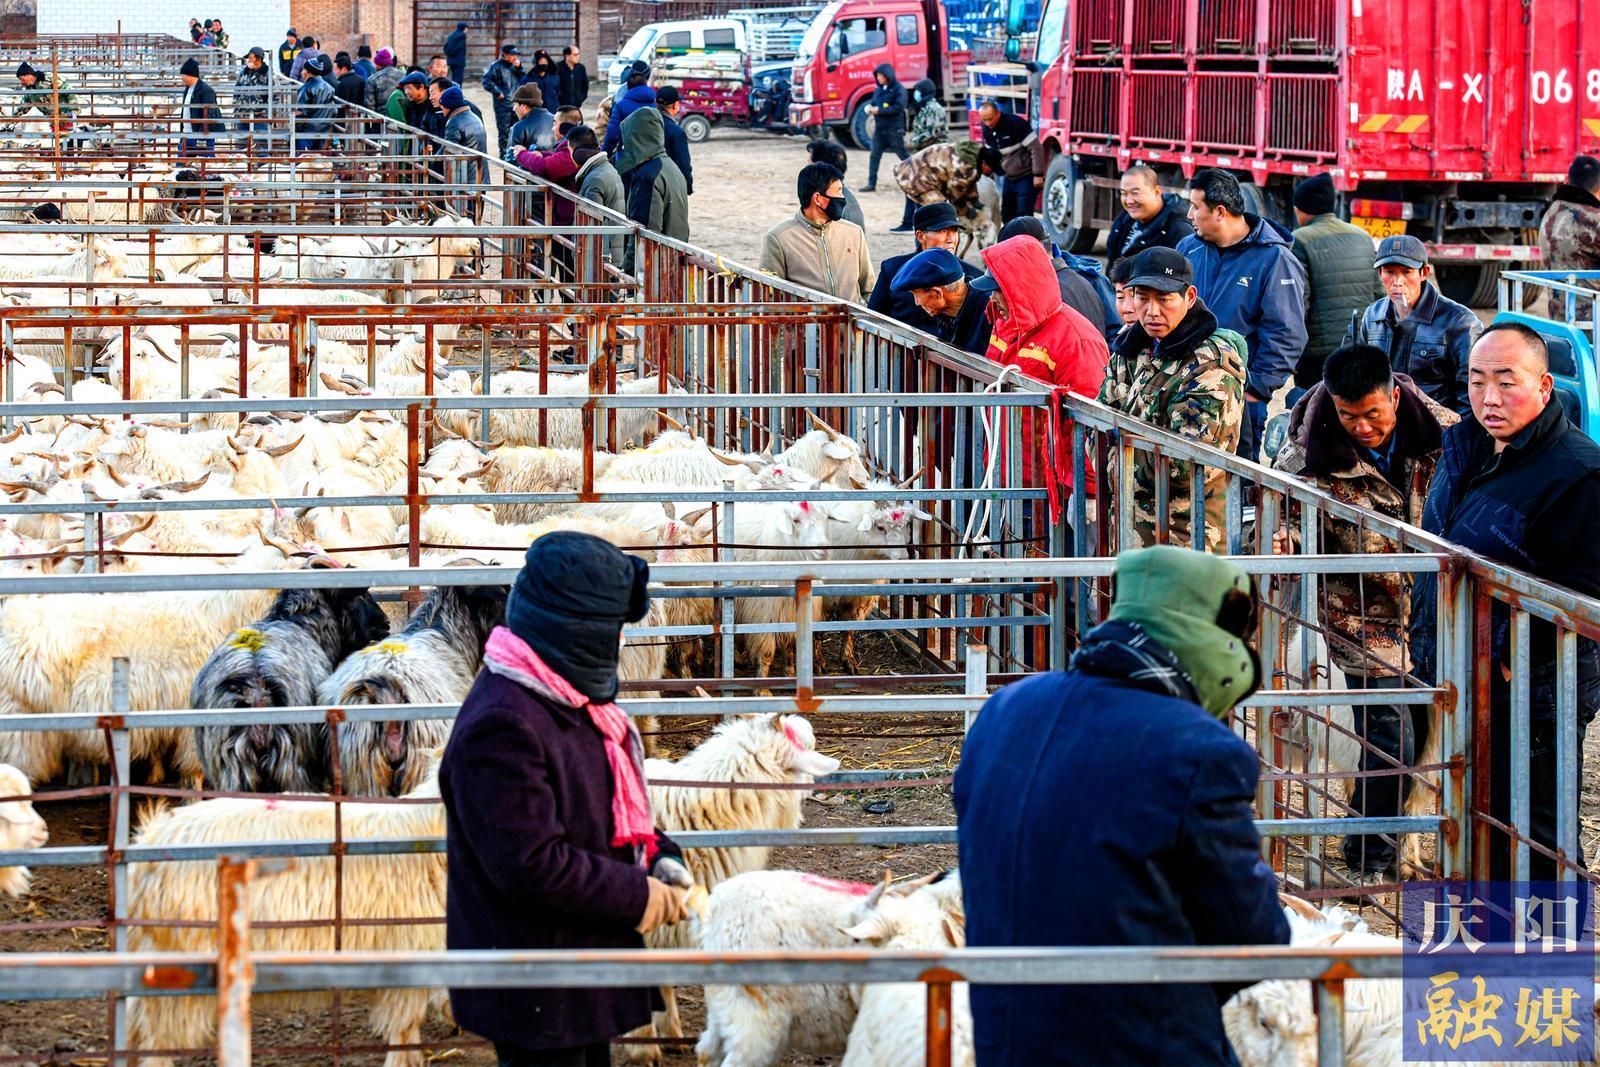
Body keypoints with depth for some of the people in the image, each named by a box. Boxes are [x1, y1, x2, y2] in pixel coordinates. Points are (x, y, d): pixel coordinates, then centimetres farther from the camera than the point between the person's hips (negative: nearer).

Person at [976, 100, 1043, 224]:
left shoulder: (1016, 124, -22)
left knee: (1023, 214, -13)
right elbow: (990, 153, 18)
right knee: (1007, 215, 11)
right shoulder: (987, 129, 1)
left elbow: (1036, 148, -20)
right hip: (1009, 177, 8)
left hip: (1026, 176, -8)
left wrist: (1038, 175, -21)